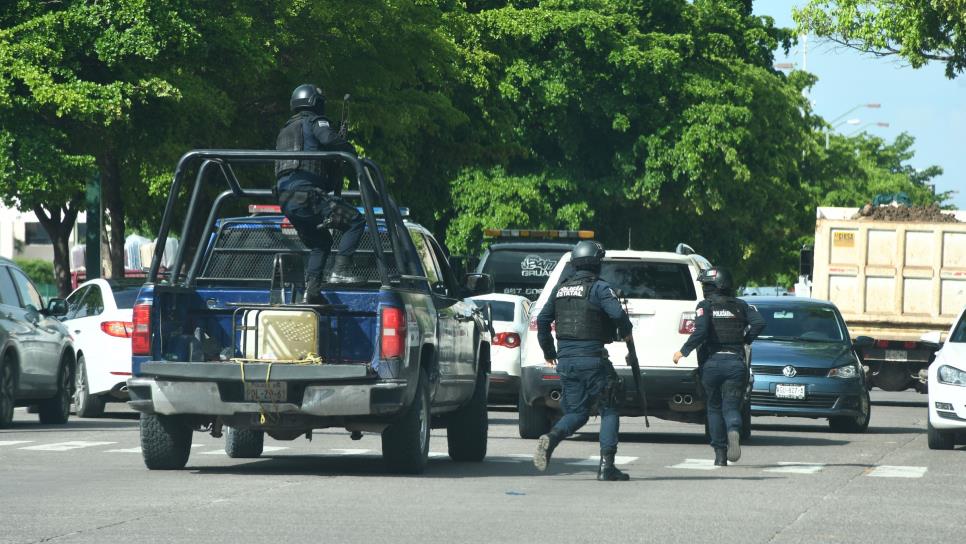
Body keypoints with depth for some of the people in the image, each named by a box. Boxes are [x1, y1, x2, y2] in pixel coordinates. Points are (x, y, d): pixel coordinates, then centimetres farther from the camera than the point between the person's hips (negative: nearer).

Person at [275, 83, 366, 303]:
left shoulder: (285, 131, 29)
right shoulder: (314, 122, 2)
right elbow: (330, 140, -19)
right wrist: (351, 153, 0)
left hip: (285, 200, 8)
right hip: (307, 196, -8)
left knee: (320, 243, 23)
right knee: (356, 221, -6)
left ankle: (311, 292, 12)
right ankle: (341, 270, -18)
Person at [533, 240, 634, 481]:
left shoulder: (560, 288, 13)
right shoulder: (598, 287, -7)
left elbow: (542, 320, 16)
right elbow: (617, 313, -20)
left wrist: (548, 351, 28)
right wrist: (626, 332, 1)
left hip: (565, 360, 5)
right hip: (592, 359, -5)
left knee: (576, 412, 12)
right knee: (608, 411, 6)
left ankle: (550, 439, -18)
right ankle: (606, 465, -3)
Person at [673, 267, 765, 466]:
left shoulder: (705, 306, -1)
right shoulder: (741, 305, 10)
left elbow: (700, 331, -16)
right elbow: (759, 323, -4)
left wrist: (683, 352, -6)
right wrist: (746, 340, 12)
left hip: (712, 362, -1)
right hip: (736, 363, 2)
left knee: (714, 408, 13)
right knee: (731, 407, 2)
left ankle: (720, 454, 9)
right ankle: (734, 432, -32)